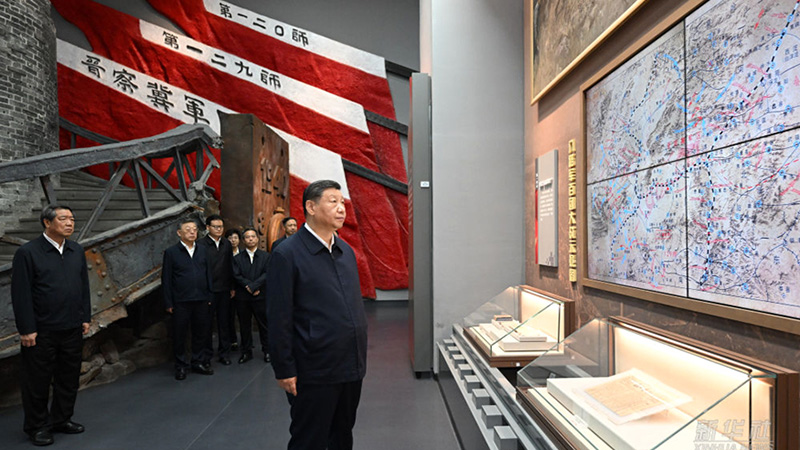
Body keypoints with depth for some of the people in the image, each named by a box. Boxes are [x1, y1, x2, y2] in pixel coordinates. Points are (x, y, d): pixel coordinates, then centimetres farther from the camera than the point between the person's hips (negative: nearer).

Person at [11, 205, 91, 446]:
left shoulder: (77, 250, 6)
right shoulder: (27, 252, -10)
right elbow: (21, 294, -11)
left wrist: (86, 317, 8)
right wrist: (26, 329, -13)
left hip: (72, 329, 5)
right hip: (41, 331, -5)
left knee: (69, 378, 15)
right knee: (37, 381, 10)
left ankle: (62, 419, 32)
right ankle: (37, 426, 27)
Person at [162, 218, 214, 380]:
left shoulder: (202, 250, 9)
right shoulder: (171, 252, -2)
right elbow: (166, 280, -2)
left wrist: (209, 296, 7)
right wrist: (168, 303, -5)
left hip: (201, 300, 3)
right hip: (181, 302, -3)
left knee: (201, 332, 10)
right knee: (179, 334, 7)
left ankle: (198, 362, 25)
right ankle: (181, 366, 21)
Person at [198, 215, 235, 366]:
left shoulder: (227, 244, 10)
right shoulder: (201, 244, -7)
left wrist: (232, 287, 9)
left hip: (224, 290, 4)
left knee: (224, 322, 10)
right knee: (206, 323, 6)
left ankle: (224, 353, 21)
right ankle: (206, 354, 19)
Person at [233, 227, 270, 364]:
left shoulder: (265, 256, 4)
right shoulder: (238, 258, 7)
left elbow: (267, 274, -7)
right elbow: (236, 275, -3)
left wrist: (253, 286, -15)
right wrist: (248, 287, -14)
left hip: (260, 296, -1)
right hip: (242, 297, 1)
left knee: (264, 324, 5)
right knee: (244, 325, 9)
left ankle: (267, 351, 17)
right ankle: (246, 351, 21)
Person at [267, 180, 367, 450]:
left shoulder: (346, 251, 8)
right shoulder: (287, 254, -13)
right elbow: (279, 318, -13)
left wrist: (360, 355, 14)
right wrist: (284, 371, -12)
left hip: (352, 367, 7)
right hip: (315, 373, -6)